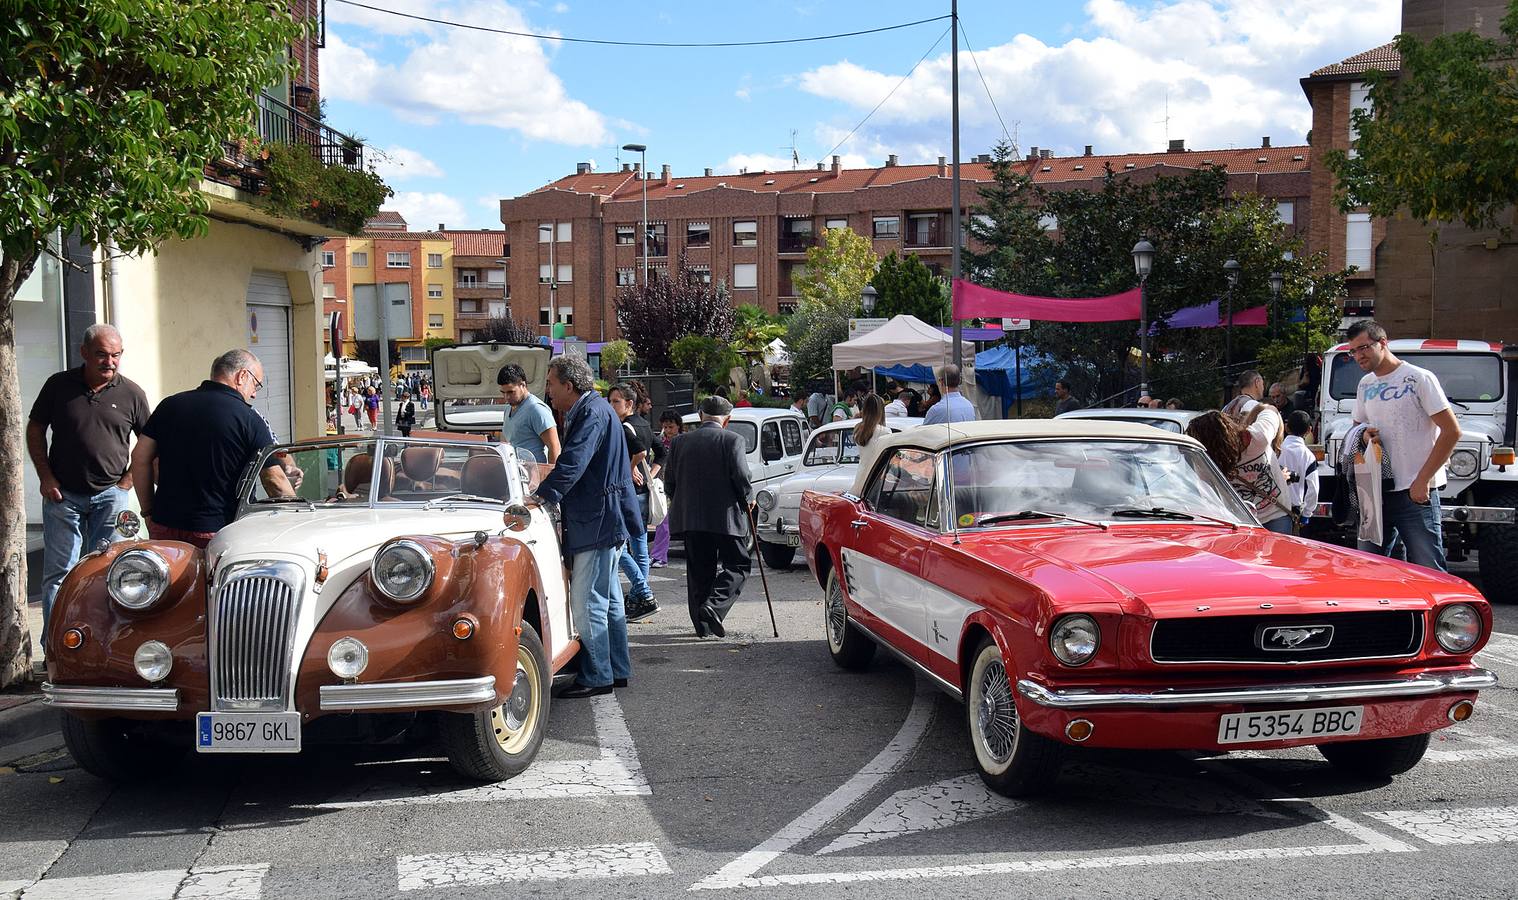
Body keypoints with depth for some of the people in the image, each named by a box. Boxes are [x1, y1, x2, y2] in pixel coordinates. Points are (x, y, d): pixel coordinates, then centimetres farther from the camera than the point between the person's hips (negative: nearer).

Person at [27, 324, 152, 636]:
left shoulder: (132, 394, -1)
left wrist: (128, 480, -1)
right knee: (57, 574, 2)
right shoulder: (58, 385, 0)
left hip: (110, 496, 0)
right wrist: (46, 477, -1)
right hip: (62, 494, 0)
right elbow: (35, 429, 8)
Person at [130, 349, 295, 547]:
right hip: (215, 532, -4)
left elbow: (140, 457, 7)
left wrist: (149, 511, 13)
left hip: (163, 529, 5)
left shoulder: (171, 405, 8)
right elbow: (274, 480, -8)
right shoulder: (250, 419, -6)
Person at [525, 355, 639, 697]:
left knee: (586, 602, -7)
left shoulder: (593, 413, -15)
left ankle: (597, 676, -1)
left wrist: (543, 495, -33)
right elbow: (571, 461, 23)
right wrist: (546, 492, 17)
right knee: (608, 600, 16)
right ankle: (617, 670, 24)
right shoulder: (587, 411, 18)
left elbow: (573, 462, -28)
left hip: (598, 522, -11)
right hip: (603, 521, 11)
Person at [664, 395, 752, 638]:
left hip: (689, 517, 4)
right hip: (726, 516, -4)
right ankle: (713, 605, -15)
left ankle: (702, 624, 11)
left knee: (698, 570, 12)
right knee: (738, 564, 6)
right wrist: (745, 500, 5)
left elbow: (670, 480, 9)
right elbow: (740, 475, -13)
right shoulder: (732, 440, -5)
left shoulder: (680, 442, 7)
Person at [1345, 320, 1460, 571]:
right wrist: (1364, 435, 0)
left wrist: (1422, 480, -14)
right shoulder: (1365, 385, 15)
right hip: (1376, 492, 7)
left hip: (1416, 493, -7)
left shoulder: (1419, 379, -6)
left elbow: (1451, 432, -10)